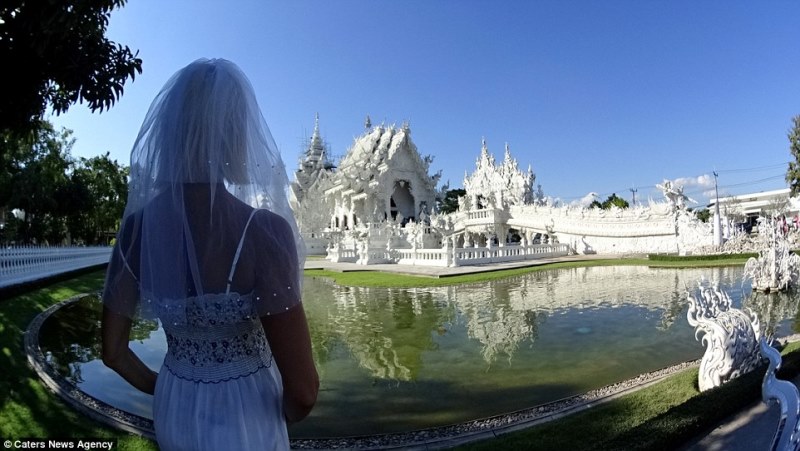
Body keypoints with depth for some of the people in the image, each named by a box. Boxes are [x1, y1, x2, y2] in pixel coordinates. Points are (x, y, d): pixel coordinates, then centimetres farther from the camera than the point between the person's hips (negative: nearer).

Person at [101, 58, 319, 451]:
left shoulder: (136, 225, -11)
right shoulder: (263, 230, -29)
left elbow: (113, 351, 0)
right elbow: (302, 388, -26)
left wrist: (167, 390, 16)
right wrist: (288, 416, -4)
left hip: (173, 413, 5)